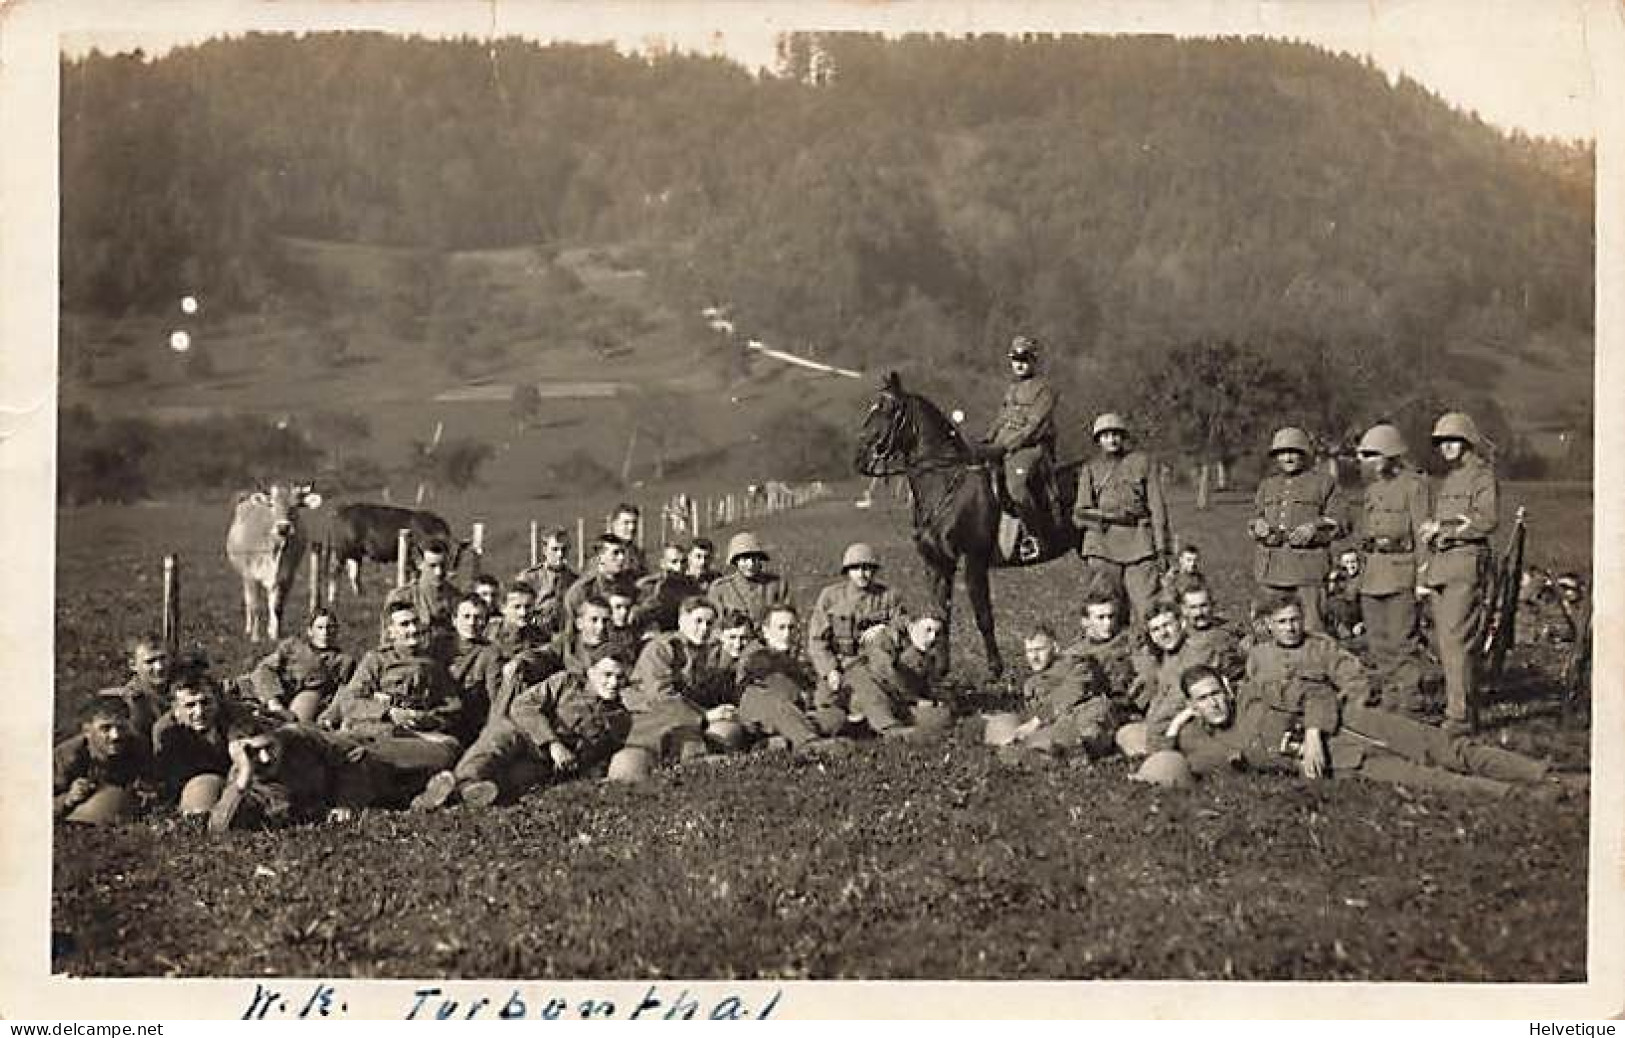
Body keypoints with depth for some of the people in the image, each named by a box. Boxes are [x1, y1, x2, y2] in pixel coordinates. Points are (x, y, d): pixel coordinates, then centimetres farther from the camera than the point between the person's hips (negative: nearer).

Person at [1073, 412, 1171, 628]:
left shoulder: (1143, 462, 12)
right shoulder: (1090, 469, 15)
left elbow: (1157, 507, 8)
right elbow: (1080, 513, 11)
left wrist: (1161, 550, 1)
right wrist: (1105, 516, -8)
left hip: (1139, 545, -1)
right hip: (1102, 548, 1)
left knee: (1148, 613, -7)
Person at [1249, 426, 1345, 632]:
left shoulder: (1324, 481, 6)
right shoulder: (1267, 484, 19)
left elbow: (1339, 522, 1)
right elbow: (1255, 518, 23)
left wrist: (1314, 528, -17)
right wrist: (1259, 526, -1)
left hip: (1308, 565, -4)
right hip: (1271, 567, 4)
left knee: (1312, 629, -9)